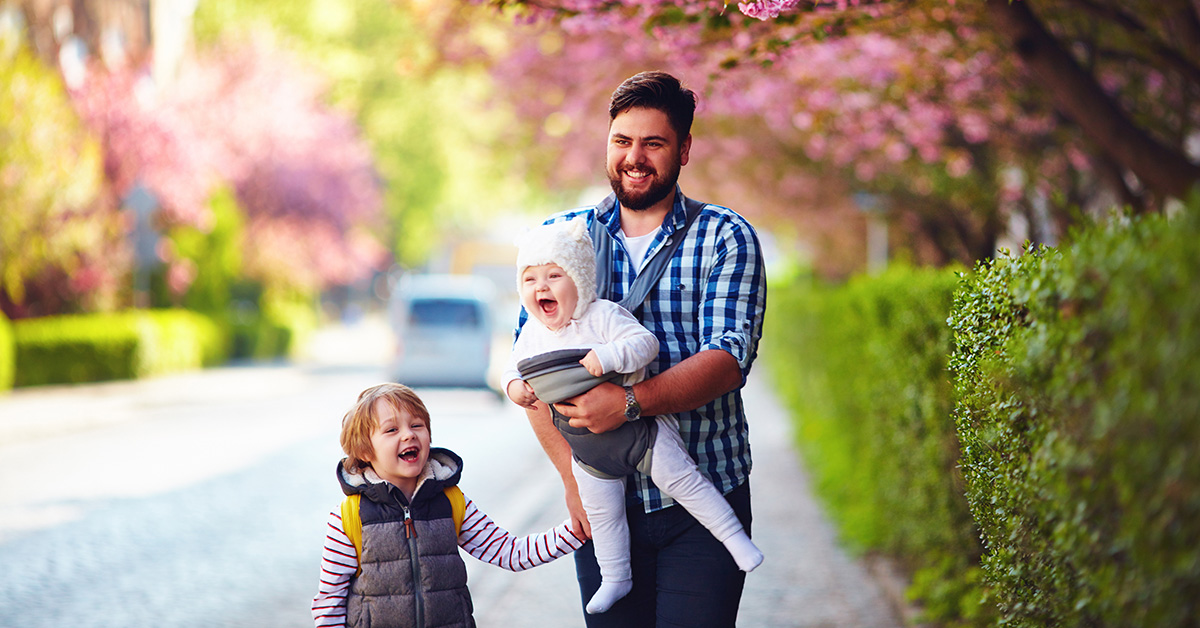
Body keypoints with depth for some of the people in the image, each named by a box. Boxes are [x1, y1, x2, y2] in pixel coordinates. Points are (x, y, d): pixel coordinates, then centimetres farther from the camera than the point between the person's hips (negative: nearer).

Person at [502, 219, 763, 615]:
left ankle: (735, 537, 7)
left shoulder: (602, 316, -18)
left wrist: (607, 356, -40)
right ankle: (614, 578, 31)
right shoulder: (531, 335, -1)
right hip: (587, 449, 5)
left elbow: (645, 342, -25)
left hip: (638, 429, -5)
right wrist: (514, 388, -13)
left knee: (681, 480, -4)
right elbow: (514, 371, 10)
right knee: (601, 514, 14)